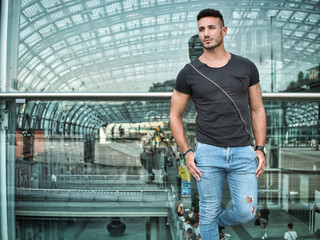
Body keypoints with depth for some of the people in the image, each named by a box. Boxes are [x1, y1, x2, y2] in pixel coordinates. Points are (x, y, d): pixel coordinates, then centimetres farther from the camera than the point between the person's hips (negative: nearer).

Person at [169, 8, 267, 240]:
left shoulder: (246, 67, 4)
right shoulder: (189, 73, -1)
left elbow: (257, 109, 10)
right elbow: (175, 115, 6)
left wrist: (260, 148, 2)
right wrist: (186, 152, -4)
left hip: (243, 152, 2)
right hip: (208, 152, -1)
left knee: (246, 212, 2)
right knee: (208, 213, 9)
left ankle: (220, 220, 35)